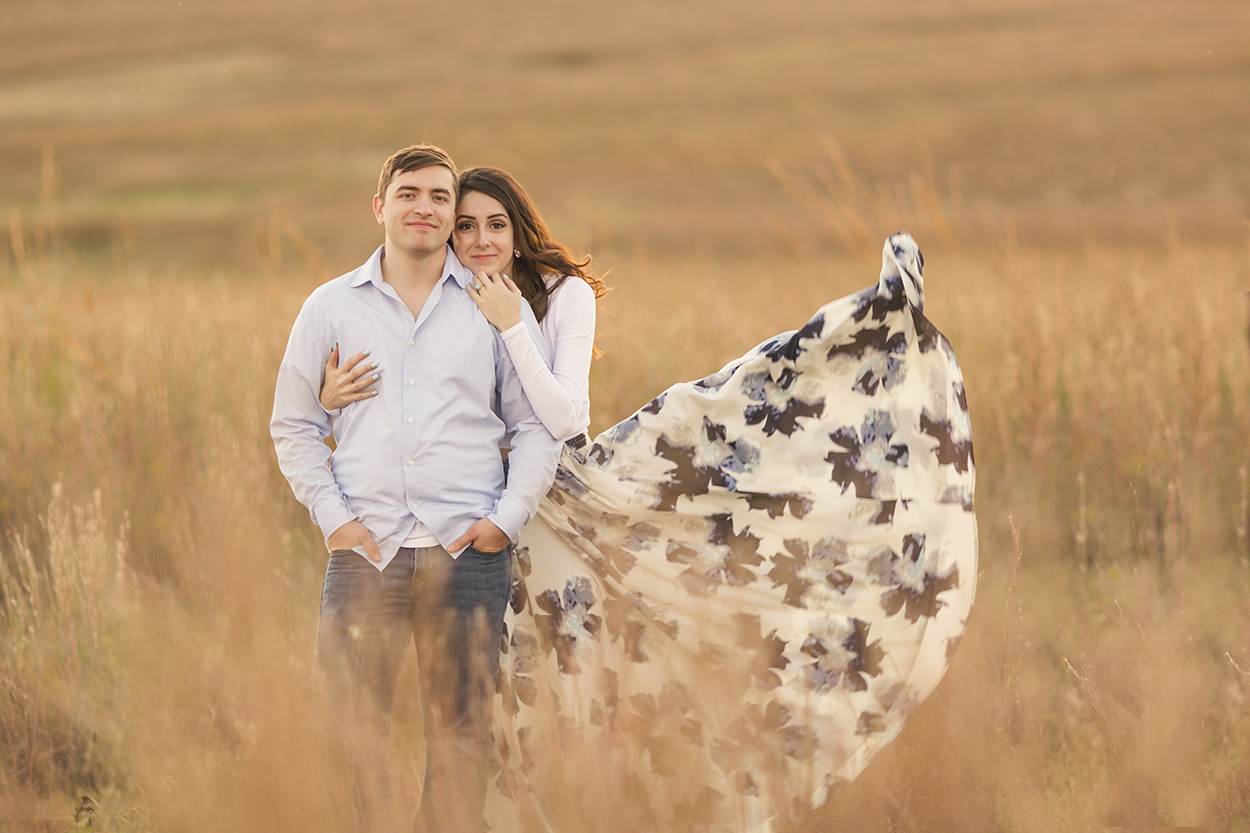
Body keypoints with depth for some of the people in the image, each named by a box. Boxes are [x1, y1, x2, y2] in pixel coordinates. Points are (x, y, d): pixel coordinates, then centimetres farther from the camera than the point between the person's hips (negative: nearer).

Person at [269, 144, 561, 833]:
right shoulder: (331, 307, 10)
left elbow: (535, 424, 11)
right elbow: (293, 424, 12)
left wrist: (508, 517, -1)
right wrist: (332, 516, 1)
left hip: (468, 548, 0)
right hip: (366, 545, 0)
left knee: (461, 733, 2)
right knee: (350, 731, -5)